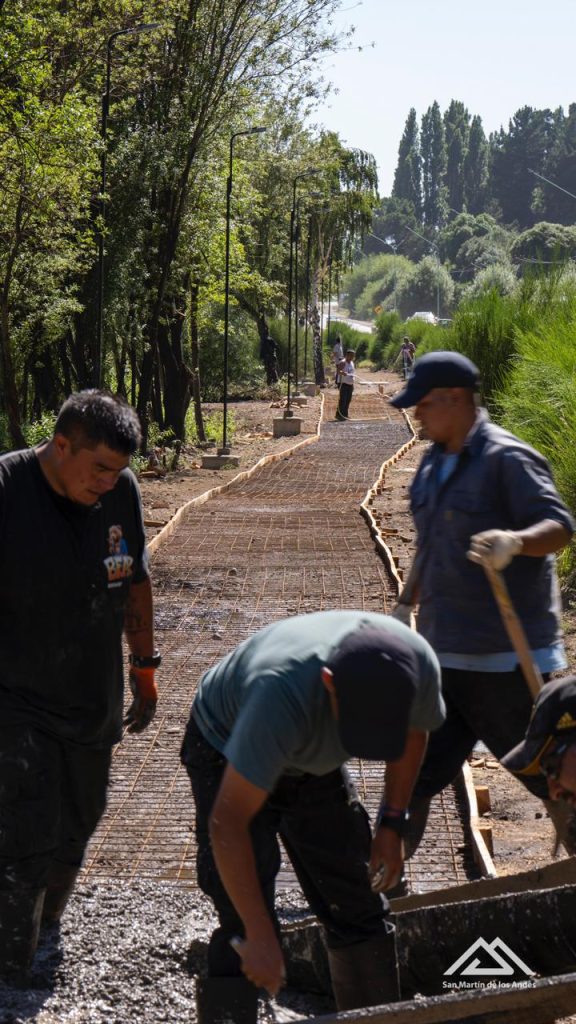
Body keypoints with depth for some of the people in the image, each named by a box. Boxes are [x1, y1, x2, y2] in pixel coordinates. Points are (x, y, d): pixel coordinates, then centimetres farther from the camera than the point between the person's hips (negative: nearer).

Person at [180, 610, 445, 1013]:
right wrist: (260, 938, -38)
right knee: (244, 926, -14)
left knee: (357, 907, 4)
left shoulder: (417, 666, -29)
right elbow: (227, 823, -40)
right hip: (227, 755, -5)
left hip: (316, 760, 5)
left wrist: (392, 823, 0)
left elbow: (412, 733, -1)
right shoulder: (281, 694, -45)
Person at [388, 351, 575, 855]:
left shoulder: (507, 458, -14)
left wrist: (515, 541, -43)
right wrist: (405, 606, 26)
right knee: (413, 772, 11)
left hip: (506, 657, -8)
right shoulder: (434, 463, 13)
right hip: (443, 653, 8)